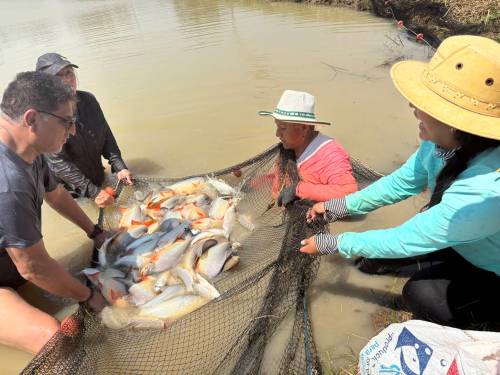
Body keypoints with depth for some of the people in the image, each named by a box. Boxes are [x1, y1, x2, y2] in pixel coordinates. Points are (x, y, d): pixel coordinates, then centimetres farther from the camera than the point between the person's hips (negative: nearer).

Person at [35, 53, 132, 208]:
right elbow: (58, 162, -25)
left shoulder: (88, 99, -7)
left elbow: (106, 134, -1)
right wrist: (93, 192, -26)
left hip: (98, 178, 5)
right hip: (69, 189, -4)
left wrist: (119, 167, -13)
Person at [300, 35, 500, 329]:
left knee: (420, 293, -23)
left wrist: (331, 244, -22)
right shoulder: (444, 141, -23)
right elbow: (404, 182, -7)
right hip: (468, 242, 5)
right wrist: (340, 207, -9)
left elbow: (405, 240, -32)